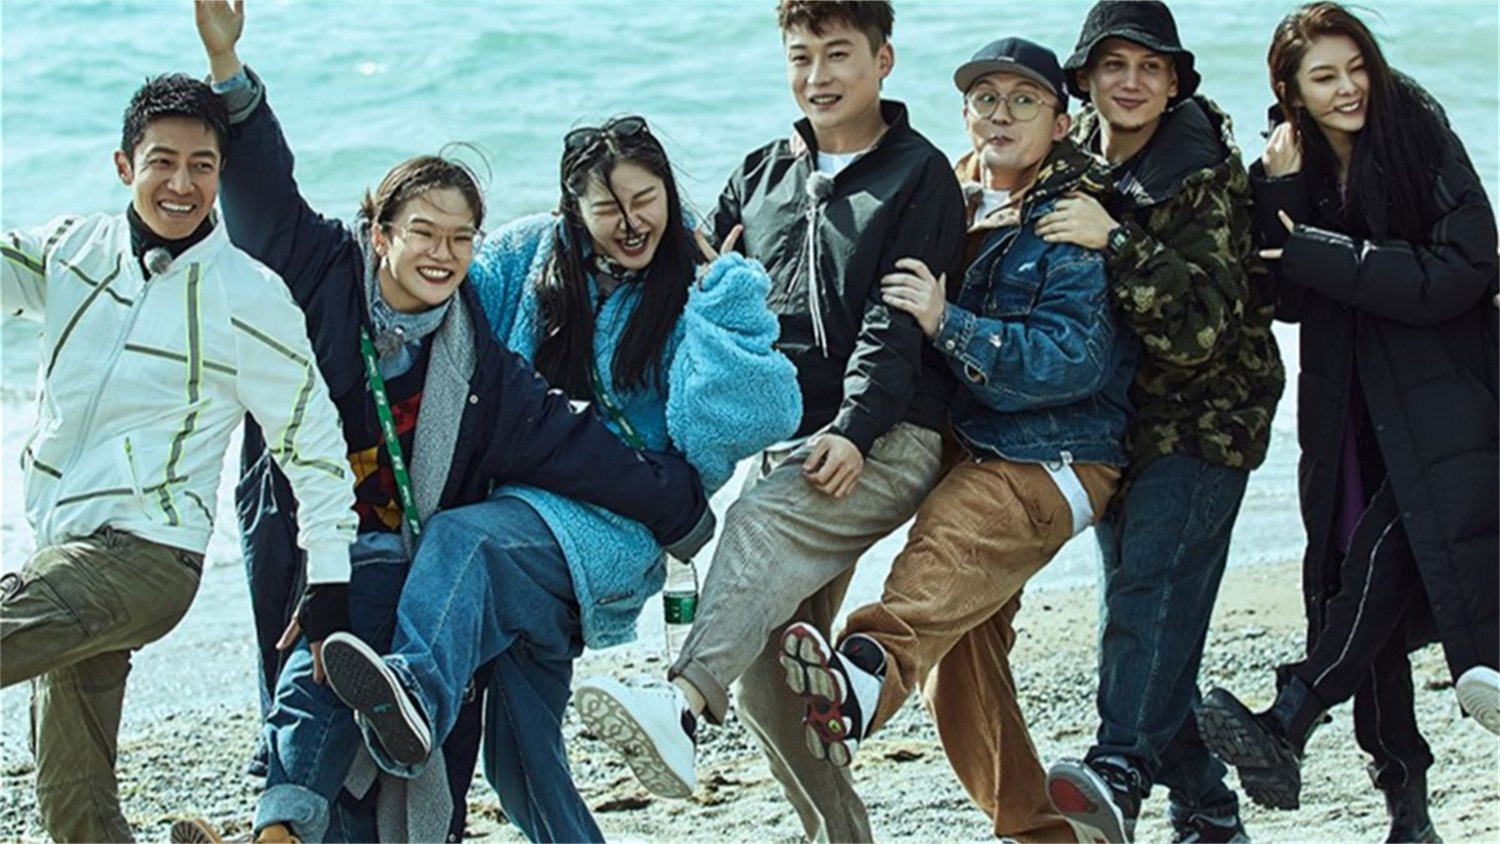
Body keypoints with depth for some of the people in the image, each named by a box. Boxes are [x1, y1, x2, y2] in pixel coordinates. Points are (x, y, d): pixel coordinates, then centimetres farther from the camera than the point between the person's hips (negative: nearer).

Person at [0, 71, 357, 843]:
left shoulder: (247, 297, -6)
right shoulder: (73, 250, 8)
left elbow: (314, 445, -4)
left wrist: (329, 588, -8)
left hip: (148, 557, -6)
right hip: (69, 552, 6)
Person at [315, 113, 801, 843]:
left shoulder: (704, 294, 4)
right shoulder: (530, 256, 13)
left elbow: (757, 420, -11)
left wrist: (726, 296, -10)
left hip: (617, 531, -5)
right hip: (524, 508, 6)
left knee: (467, 541, -37)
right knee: (521, 756, 2)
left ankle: (415, 691, -61)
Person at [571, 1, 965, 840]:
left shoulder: (919, 175, 2)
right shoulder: (764, 176, 19)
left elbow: (896, 324, -9)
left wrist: (854, 431, -21)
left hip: (889, 438, -7)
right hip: (789, 439, 7)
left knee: (765, 523, -35)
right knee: (766, 668, 0)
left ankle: (681, 705, -53)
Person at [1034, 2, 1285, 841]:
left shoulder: (1205, 180, -14)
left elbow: (1202, 329, -24)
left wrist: (1117, 243, -30)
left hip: (1203, 417, -6)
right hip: (1116, 419, 7)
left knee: (1154, 582, -24)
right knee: (1136, 615, 6)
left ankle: (1121, 773, -36)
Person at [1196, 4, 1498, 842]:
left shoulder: (1424, 143, -6)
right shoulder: (1294, 170, 7)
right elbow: (1287, 299, 0)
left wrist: (1313, 252, -16)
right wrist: (1277, 191, -14)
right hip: (1350, 408, 5)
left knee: (1386, 551, -25)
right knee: (1362, 584, 1)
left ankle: (1286, 731, -33)